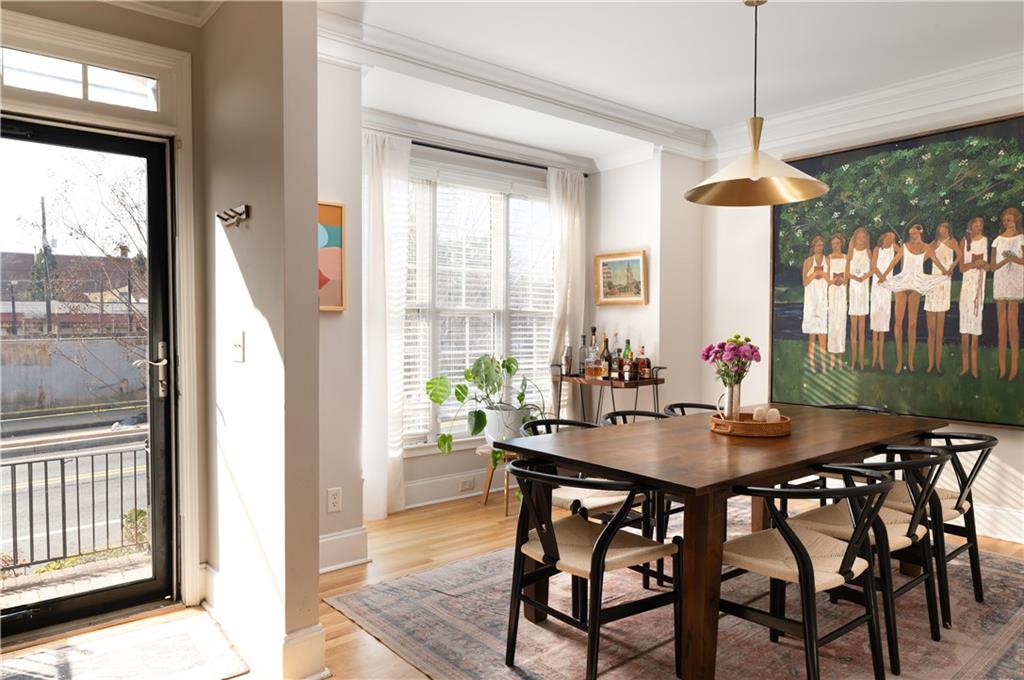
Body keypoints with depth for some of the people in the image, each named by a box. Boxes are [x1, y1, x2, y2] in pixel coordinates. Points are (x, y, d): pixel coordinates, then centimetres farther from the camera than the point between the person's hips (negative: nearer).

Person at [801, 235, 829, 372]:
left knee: (822, 332, -2)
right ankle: (811, 363, 1)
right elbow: (805, 282, 1)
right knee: (812, 333, -1)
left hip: (823, 298, 1)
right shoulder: (808, 261, 5)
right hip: (811, 298, -1)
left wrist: (823, 274, -12)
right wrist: (814, 274, -13)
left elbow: (830, 281, 6)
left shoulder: (827, 260, 7)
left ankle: (823, 362, 1)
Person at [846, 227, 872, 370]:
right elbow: (847, 273, 1)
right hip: (853, 288, 0)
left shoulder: (869, 252, 7)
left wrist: (863, 277, -18)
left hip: (864, 289, 0)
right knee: (853, 326, 1)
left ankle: (861, 358, 4)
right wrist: (856, 278, -18)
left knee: (861, 327, 1)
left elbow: (871, 271, 1)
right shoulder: (851, 253, 7)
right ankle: (853, 358, 4)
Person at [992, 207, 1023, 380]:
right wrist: (1005, 260, -10)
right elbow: (993, 265, 8)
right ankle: (1002, 365, 2)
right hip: (999, 280, 4)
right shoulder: (998, 240, 13)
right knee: (1001, 321, 1)